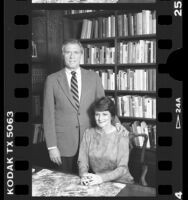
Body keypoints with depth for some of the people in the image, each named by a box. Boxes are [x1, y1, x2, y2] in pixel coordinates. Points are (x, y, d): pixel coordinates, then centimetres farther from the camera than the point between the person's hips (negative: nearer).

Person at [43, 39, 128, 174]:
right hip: (64, 144, -1)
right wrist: (51, 146, -5)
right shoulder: (52, 80, 1)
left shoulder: (94, 78, 5)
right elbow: (48, 114, -1)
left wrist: (115, 122, -10)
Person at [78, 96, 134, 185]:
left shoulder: (121, 135, -6)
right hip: (94, 182, 3)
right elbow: (82, 161, 3)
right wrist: (84, 175, -19)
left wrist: (102, 178, -26)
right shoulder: (88, 133, 6)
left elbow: (122, 168, -11)